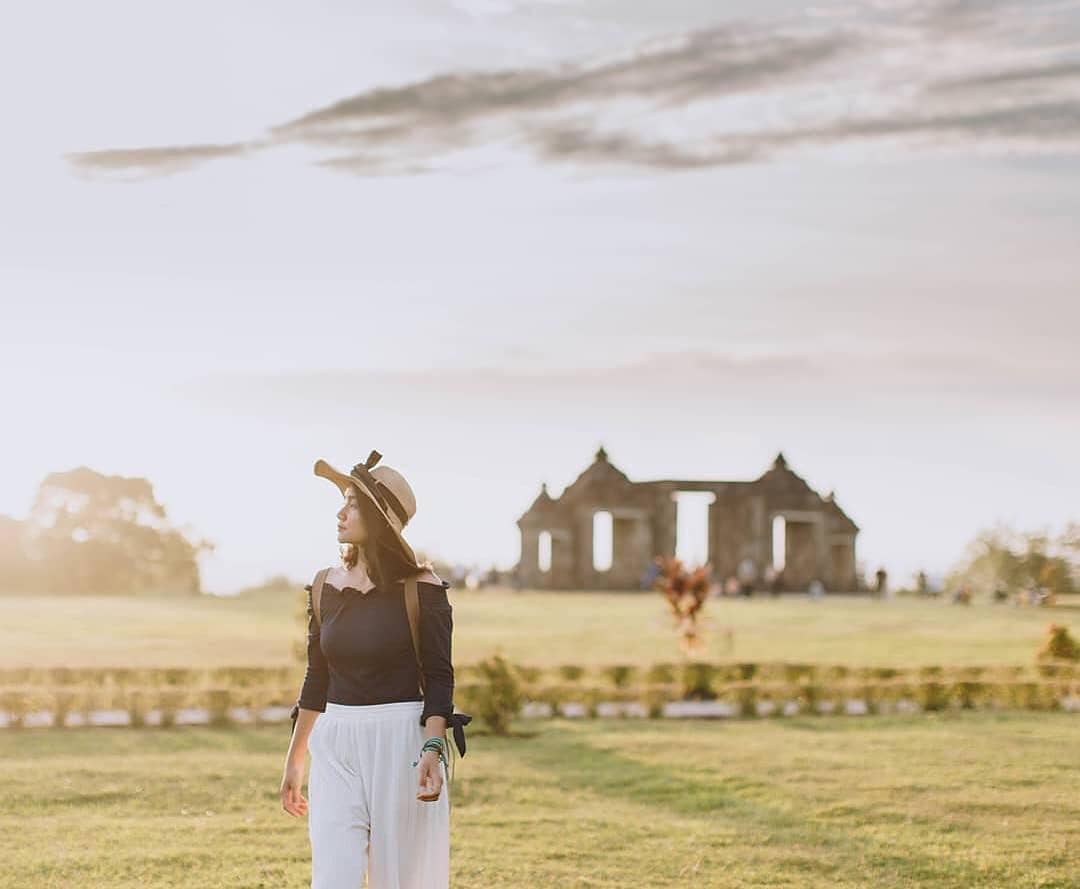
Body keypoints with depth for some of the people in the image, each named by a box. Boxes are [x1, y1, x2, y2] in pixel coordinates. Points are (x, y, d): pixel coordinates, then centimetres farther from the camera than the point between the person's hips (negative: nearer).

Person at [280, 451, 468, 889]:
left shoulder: (421, 589, -7)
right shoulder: (327, 586, 7)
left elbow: (439, 678, -7)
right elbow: (316, 680, 14)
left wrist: (433, 749, -21)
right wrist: (294, 760, 16)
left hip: (401, 743, -4)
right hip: (336, 748, 4)